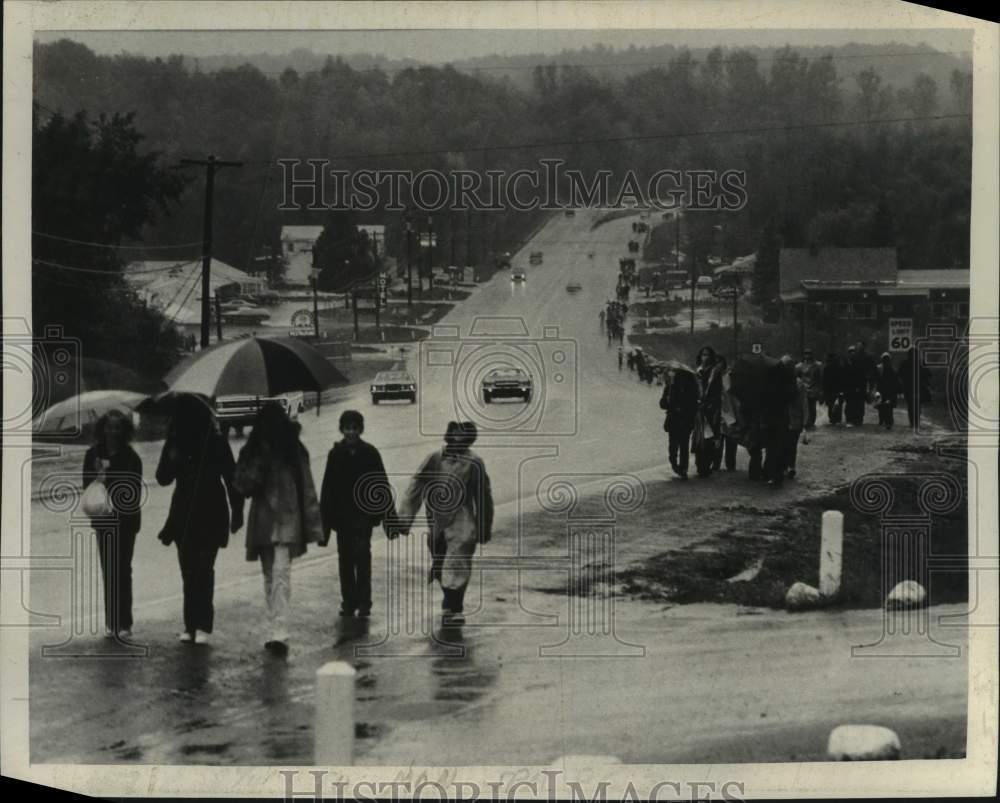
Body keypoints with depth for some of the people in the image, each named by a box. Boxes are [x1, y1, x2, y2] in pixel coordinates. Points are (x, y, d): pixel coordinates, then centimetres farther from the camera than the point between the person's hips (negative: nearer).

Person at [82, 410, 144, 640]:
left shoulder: (130, 457, -5)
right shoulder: (93, 454, 2)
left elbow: (134, 491, -2)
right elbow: (87, 484, 3)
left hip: (125, 520, -3)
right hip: (103, 520, 3)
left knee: (122, 570, -4)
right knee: (108, 571, 7)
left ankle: (124, 624, 0)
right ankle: (111, 622, 13)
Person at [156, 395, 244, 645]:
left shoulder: (216, 443, -3)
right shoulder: (176, 444, 6)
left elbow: (231, 478, 0)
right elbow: (163, 479, 4)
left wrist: (237, 511, -2)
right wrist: (171, 460, -15)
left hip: (211, 515, -4)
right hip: (184, 516, 4)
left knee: (203, 570, -11)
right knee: (189, 570, 4)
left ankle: (202, 626, -12)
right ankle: (192, 625, 8)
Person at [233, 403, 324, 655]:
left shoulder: (295, 451, 2)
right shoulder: (252, 452, 7)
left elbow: (307, 488, 2)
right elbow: (240, 484, 0)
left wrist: (313, 526, -1)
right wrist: (259, 463, -16)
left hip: (287, 519, -3)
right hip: (262, 519, 3)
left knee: (281, 572, -16)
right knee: (269, 575, 9)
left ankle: (278, 633, -23)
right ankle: (276, 632, 18)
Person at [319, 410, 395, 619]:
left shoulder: (370, 453, -2)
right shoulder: (335, 454, 4)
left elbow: (382, 486, 0)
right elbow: (328, 488, 6)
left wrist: (389, 517, -3)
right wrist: (324, 519, 4)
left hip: (364, 514, -3)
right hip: (342, 515, 3)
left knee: (362, 557, -10)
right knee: (345, 558, 8)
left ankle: (363, 603, -5)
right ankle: (348, 602, 17)